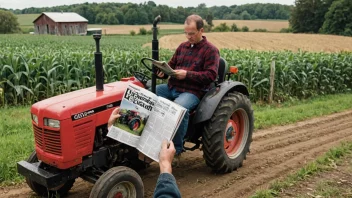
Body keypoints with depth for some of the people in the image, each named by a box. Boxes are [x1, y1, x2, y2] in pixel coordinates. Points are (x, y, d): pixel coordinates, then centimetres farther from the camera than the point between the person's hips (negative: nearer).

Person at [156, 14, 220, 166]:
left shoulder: (211, 50, -1)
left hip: (192, 92, -7)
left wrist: (187, 74, -20)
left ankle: (176, 151, -21)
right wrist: (163, 72, -1)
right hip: (172, 87, 7)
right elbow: (171, 65, 23)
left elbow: (211, 75, -11)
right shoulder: (182, 46, 18)